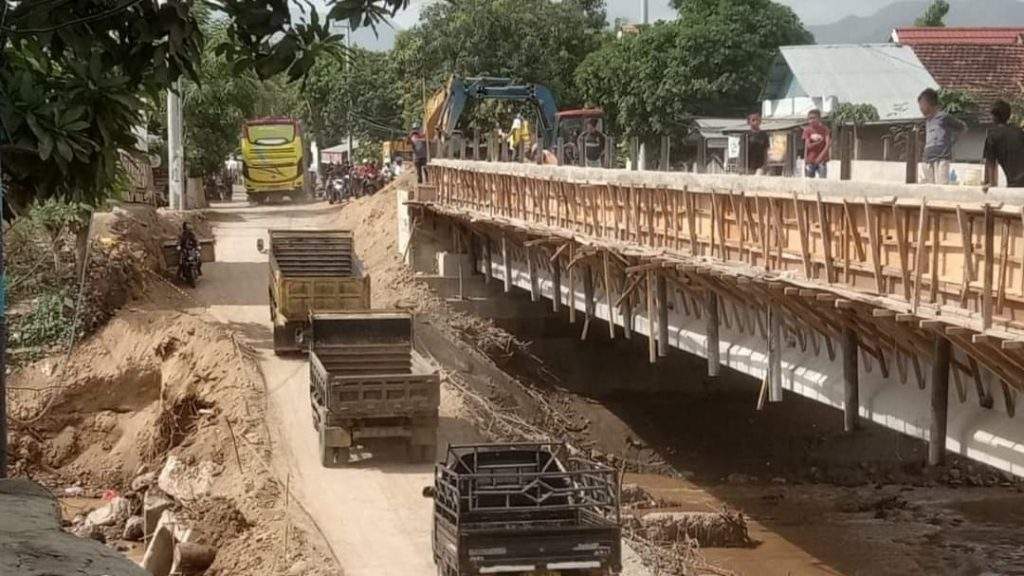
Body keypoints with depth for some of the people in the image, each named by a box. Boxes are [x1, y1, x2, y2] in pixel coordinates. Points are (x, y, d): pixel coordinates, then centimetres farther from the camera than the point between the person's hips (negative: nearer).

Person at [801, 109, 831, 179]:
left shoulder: (825, 129, -1)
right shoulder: (807, 130, 2)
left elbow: (828, 145, -10)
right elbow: (808, 146, -3)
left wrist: (820, 156, -19)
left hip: (822, 161, -1)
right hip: (810, 161, 1)